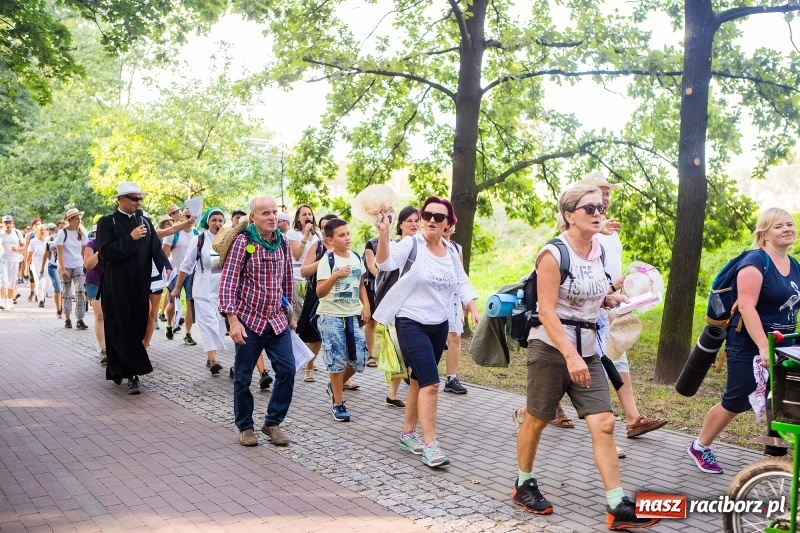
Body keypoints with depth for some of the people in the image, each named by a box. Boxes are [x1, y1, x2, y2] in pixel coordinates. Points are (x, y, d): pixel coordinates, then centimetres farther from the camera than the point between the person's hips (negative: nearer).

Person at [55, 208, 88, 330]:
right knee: (67, 294, 6)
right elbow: (60, 253, -7)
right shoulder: (62, 233, -5)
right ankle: (67, 319, 16)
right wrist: (62, 269, -14)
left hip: (79, 266, 2)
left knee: (80, 292, -10)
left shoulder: (81, 233, 5)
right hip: (66, 267, -2)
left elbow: (84, 251, 8)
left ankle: (80, 320, -10)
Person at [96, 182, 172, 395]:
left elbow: (156, 248, 2)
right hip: (117, 287, -4)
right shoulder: (107, 222, -2)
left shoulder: (145, 222, 10)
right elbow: (106, 252, -13)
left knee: (137, 328, 5)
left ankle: (117, 370, 17)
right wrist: (130, 238, -18)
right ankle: (133, 374, -2)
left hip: (140, 286, 4)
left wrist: (166, 268, -16)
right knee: (122, 329, -4)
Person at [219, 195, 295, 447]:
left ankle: (272, 422, 15)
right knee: (243, 377, 5)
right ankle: (245, 427, 23)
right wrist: (233, 320, -20)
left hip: (277, 320, 5)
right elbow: (227, 282, -14)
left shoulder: (282, 242, 5)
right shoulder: (243, 242, -11)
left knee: (287, 370, -2)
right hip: (249, 321, -4)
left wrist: (289, 311, 18)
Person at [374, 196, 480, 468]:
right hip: (412, 323, -6)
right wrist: (383, 234, -42)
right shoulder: (412, 244, -11)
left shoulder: (451, 251, 7)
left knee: (419, 381, 16)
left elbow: (462, 283, 11)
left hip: (439, 325, 6)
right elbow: (385, 263, -26)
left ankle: (408, 433, 29)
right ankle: (430, 445, -6)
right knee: (430, 383, -13)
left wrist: (474, 310, -2)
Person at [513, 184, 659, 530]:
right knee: (537, 421, 9)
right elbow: (547, 311, -21)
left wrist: (611, 300, 4)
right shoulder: (554, 254, -15)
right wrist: (570, 355, -28)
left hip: (588, 350, 6)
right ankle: (524, 485, 29)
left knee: (603, 425, -2)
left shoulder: (598, 251, 6)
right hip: (551, 347, -6)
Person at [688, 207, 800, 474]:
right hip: (750, 348, -7)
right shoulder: (755, 262, -15)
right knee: (734, 404, 3)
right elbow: (746, 307, -24)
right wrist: (763, 347, -30)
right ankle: (699, 447, 21)